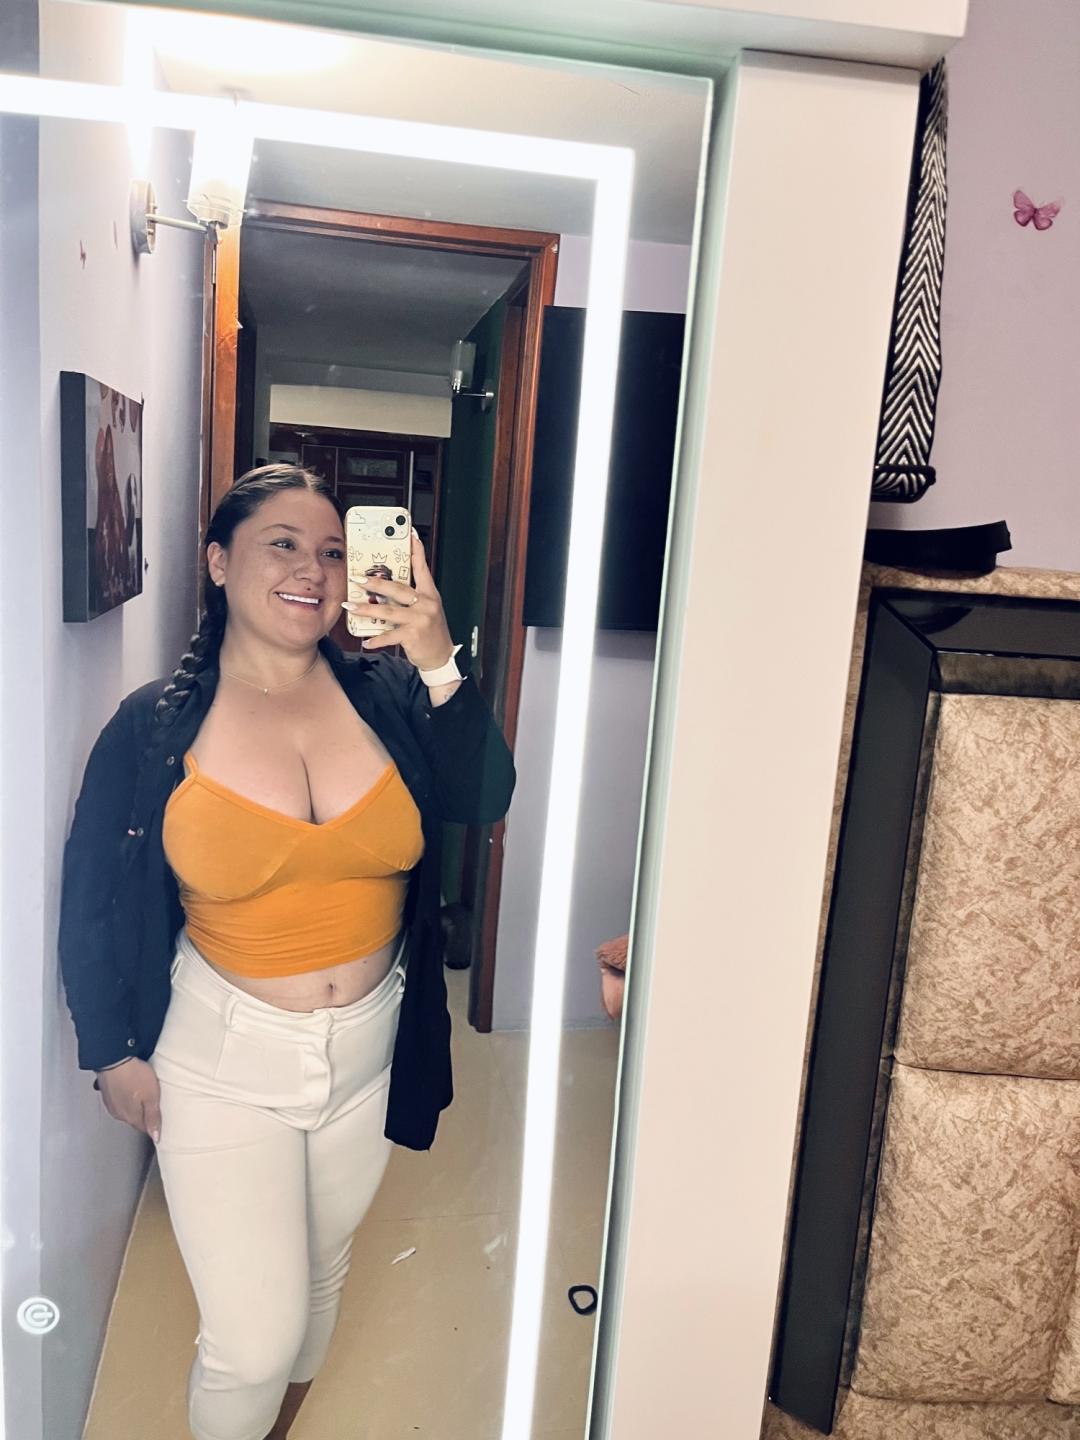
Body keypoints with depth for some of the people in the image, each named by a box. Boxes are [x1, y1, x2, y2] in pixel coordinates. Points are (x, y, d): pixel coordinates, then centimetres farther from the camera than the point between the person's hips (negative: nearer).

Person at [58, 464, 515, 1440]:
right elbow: (91, 902, -1)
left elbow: (484, 806, -19)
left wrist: (440, 667, -30)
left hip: (368, 1054, 3)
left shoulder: (387, 694, -6)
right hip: (223, 1062, -3)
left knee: (321, 1275, 25)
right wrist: (115, 1052, 0)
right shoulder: (155, 725, -10)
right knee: (252, 1339, 2)